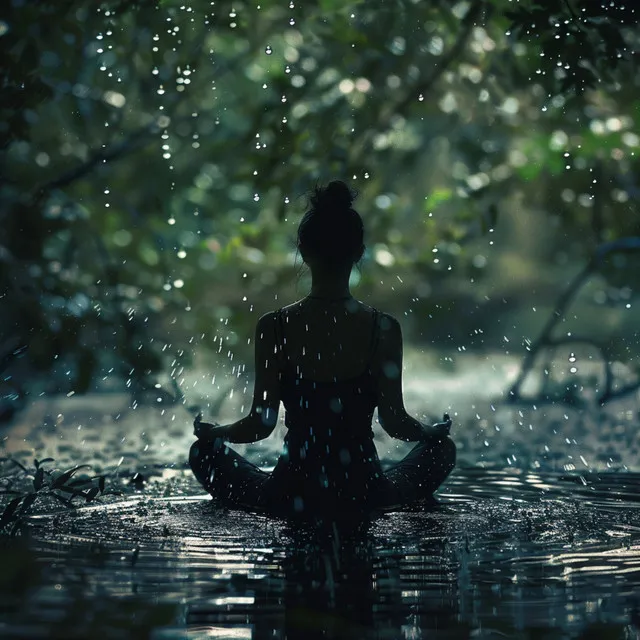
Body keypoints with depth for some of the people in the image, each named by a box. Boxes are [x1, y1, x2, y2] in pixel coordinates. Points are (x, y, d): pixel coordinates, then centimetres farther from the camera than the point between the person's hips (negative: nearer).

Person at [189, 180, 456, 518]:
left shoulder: (274, 327, -11)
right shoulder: (383, 329, -11)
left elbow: (261, 423, -8)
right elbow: (394, 421, -7)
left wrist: (212, 431, 13)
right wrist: (433, 431, 15)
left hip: (291, 499, 0)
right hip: (365, 499, 1)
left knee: (203, 451, 25)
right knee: (442, 448, 28)